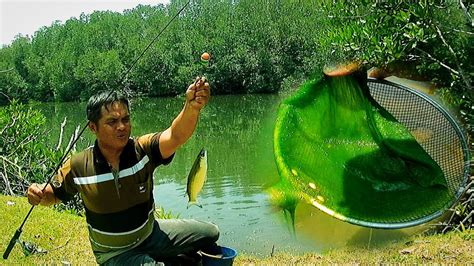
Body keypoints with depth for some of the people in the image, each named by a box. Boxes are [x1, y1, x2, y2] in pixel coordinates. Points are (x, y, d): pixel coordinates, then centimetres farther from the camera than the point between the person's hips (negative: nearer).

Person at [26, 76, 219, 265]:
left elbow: (175, 136, -42)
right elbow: (54, 194, 0)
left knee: (209, 233, 3)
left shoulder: (143, 149, -21)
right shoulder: (78, 166, -18)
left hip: (150, 234, 2)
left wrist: (192, 107, -62)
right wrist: (39, 194, -24)